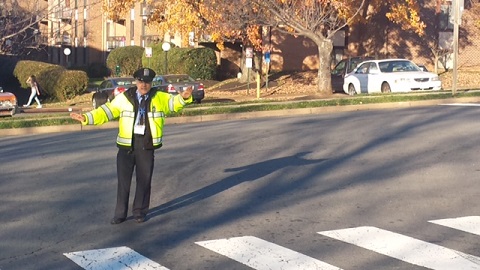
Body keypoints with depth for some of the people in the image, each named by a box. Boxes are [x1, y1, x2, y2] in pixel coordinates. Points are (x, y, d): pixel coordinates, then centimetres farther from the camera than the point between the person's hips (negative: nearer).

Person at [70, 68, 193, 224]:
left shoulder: (160, 98, 5)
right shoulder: (124, 98, 2)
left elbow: (174, 103, -4)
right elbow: (106, 111, 1)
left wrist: (183, 97, -27)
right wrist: (87, 118, -8)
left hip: (147, 145, 0)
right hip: (127, 145, 0)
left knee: (144, 180, 8)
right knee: (123, 180, 6)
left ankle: (140, 211, 22)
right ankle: (120, 213, 16)